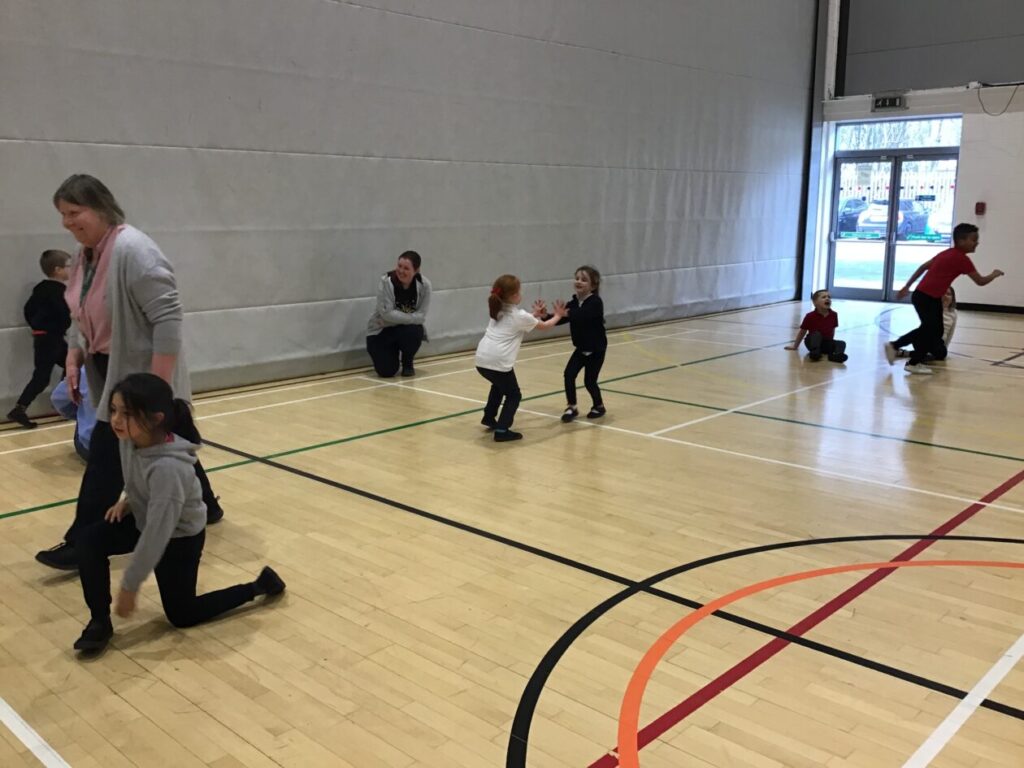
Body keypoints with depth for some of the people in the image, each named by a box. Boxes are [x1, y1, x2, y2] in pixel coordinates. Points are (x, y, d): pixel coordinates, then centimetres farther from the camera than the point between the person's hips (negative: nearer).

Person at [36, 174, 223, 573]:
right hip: (112, 374, 9)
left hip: (141, 380, -9)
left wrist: (158, 386, -26)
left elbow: (167, 319, -26)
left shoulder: (132, 251, -22)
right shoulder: (88, 255, 7)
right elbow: (82, 318, 18)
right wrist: (74, 359, 4)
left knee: (107, 457, -3)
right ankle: (204, 506, 36)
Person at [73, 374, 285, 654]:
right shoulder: (130, 438, -18)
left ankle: (259, 585, 21)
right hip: (144, 519, 7)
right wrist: (128, 501, -6)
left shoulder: (168, 468, -40)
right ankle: (100, 622, 2)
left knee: (182, 615, 8)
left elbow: (156, 534, -33)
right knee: (89, 540, -15)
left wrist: (129, 586, -25)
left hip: (179, 537, -7)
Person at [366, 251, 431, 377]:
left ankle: (407, 363, -1)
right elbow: (387, 314, -25)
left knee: (414, 333, -35)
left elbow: (421, 316, -18)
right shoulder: (386, 282, -20)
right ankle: (392, 354, 22)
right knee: (387, 372, -17)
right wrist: (410, 317, -24)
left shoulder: (424, 284, -14)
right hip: (381, 331, -2)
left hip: (409, 330, 2)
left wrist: (398, 318, -27)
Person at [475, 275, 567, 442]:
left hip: (482, 359, 7)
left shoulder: (498, 311, 20)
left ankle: (489, 417, 44)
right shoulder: (520, 315, 1)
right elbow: (545, 325, 17)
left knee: (499, 385, 35)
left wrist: (535, 314, 36)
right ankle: (502, 431, -1)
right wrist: (558, 315, 33)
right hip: (499, 362, -7)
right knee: (514, 395, 10)